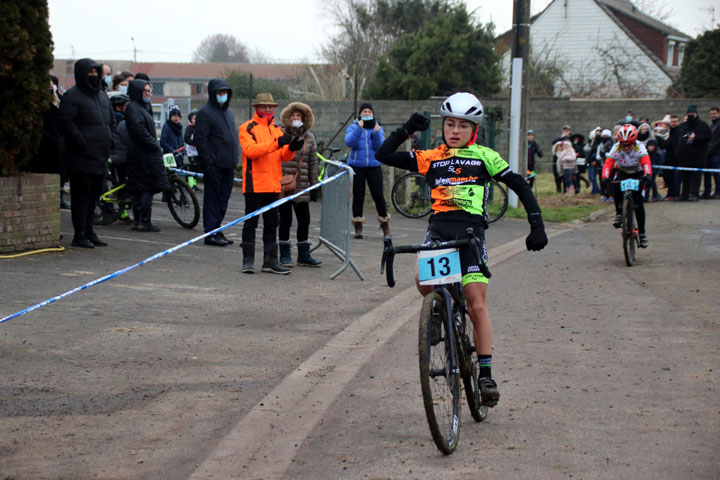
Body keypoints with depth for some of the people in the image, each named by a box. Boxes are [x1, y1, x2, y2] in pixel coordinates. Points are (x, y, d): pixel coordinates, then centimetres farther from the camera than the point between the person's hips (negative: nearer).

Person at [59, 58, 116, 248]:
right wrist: (82, 142, -20)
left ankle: (88, 232, 20)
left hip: (99, 156, 8)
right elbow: (67, 122, -16)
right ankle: (80, 235, -2)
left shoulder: (102, 95, 18)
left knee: (94, 194, 12)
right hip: (81, 157, -8)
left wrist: (110, 140, 12)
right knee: (81, 195, -6)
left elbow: (112, 120, 26)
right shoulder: (72, 96, -8)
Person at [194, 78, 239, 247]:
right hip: (214, 166, -7)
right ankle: (211, 233, -2)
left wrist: (235, 158, 15)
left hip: (228, 166, 8)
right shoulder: (205, 113, -6)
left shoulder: (229, 112, 18)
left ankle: (217, 230, 17)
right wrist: (208, 161, -15)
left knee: (223, 198, 10)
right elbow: (200, 140, -11)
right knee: (213, 199, -5)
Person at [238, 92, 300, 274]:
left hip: (273, 184, 6)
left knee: (271, 223, 8)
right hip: (254, 183, -6)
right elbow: (250, 150, -19)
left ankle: (270, 261, 13)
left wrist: (291, 148, -14)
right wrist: (276, 143, -27)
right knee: (251, 222, -2)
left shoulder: (277, 130, 16)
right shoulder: (247, 128, -2)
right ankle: (248, 260, 2)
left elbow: (283, 156, 9)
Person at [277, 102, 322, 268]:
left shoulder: (309, 137, 9)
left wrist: (314, 185, 11)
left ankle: (304, 255, 16)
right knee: (285, 220, 2)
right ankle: (285, 255, 12)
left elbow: (313, 163, 13)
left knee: (304, 220, 6)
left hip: (302, 186, 3)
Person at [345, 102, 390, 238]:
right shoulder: (353, 128, 6)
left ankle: (385, 223, 10)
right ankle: (358, 227, 8)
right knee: (358, 196, 0)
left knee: (378, 195, -6)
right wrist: (359, 129, -22)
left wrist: (376, 133, -19)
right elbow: (349, 142, -12)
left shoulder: (378, 128, 9)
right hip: (356, 166, 0)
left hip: (374, 166, 0)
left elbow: (380, 147, -4)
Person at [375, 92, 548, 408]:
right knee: (423, 282, -26)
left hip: (471, 229, -2)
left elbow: (519, 186, 9)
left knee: (477, 306, -4)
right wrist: (406, 130, 3)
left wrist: (536, 224, 0)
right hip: (438, 227, 2)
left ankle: (486, 375, 4)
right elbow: (383, 155, 11)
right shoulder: (431, 158, 14)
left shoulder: (483, 156, 10)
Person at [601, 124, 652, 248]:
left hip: (637, 174, -1)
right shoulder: (616, 148, -24)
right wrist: (605, 177, -53)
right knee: (615, 187, -35)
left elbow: (646, 162, -41)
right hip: (622, 172, 1)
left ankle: (642, 232, 3)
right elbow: (608, 163, -34)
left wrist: (647, 175, -61)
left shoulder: (639, 147, -27)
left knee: (638, 203, -13)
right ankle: (619, 212, -13)